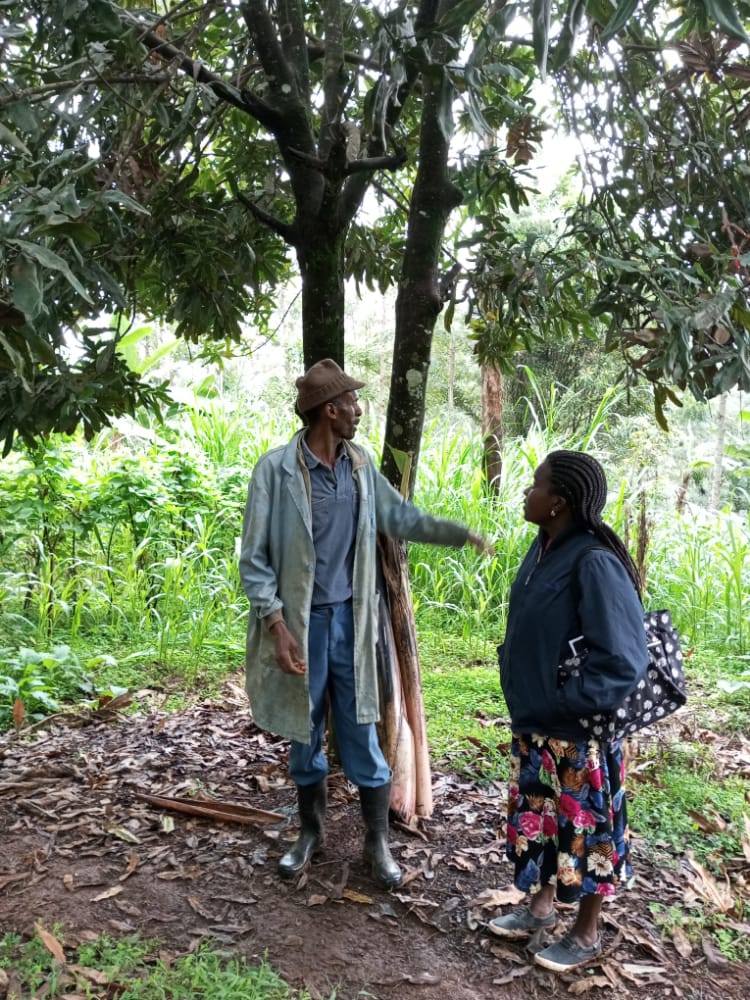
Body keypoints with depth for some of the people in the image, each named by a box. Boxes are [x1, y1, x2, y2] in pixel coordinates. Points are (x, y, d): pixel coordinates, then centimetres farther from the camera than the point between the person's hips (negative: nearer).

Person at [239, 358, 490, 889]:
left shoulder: (361, 464, 2)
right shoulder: (276, 468, -13)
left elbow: (401, 517, 16)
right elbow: (255, 558, -11)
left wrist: (462, 533, 13)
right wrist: (278, 628, -17)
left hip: (350, 621, 3)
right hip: (300, 623, -3)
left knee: (362, 735, 9)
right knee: (305, 735, 14)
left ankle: (378, 841, 25)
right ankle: (311, 831, 36)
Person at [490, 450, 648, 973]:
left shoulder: (594, 563, -26)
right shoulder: (545, 549, -1)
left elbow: (623, 661, -27)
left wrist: (563, 706, -20)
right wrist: (521, 694, 9)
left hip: (579, 732, -8)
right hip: (534, 724, 8)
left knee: (582, 830, 12)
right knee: (537, 818, 22)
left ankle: (587, 934, 33)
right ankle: (540, 905, 44)